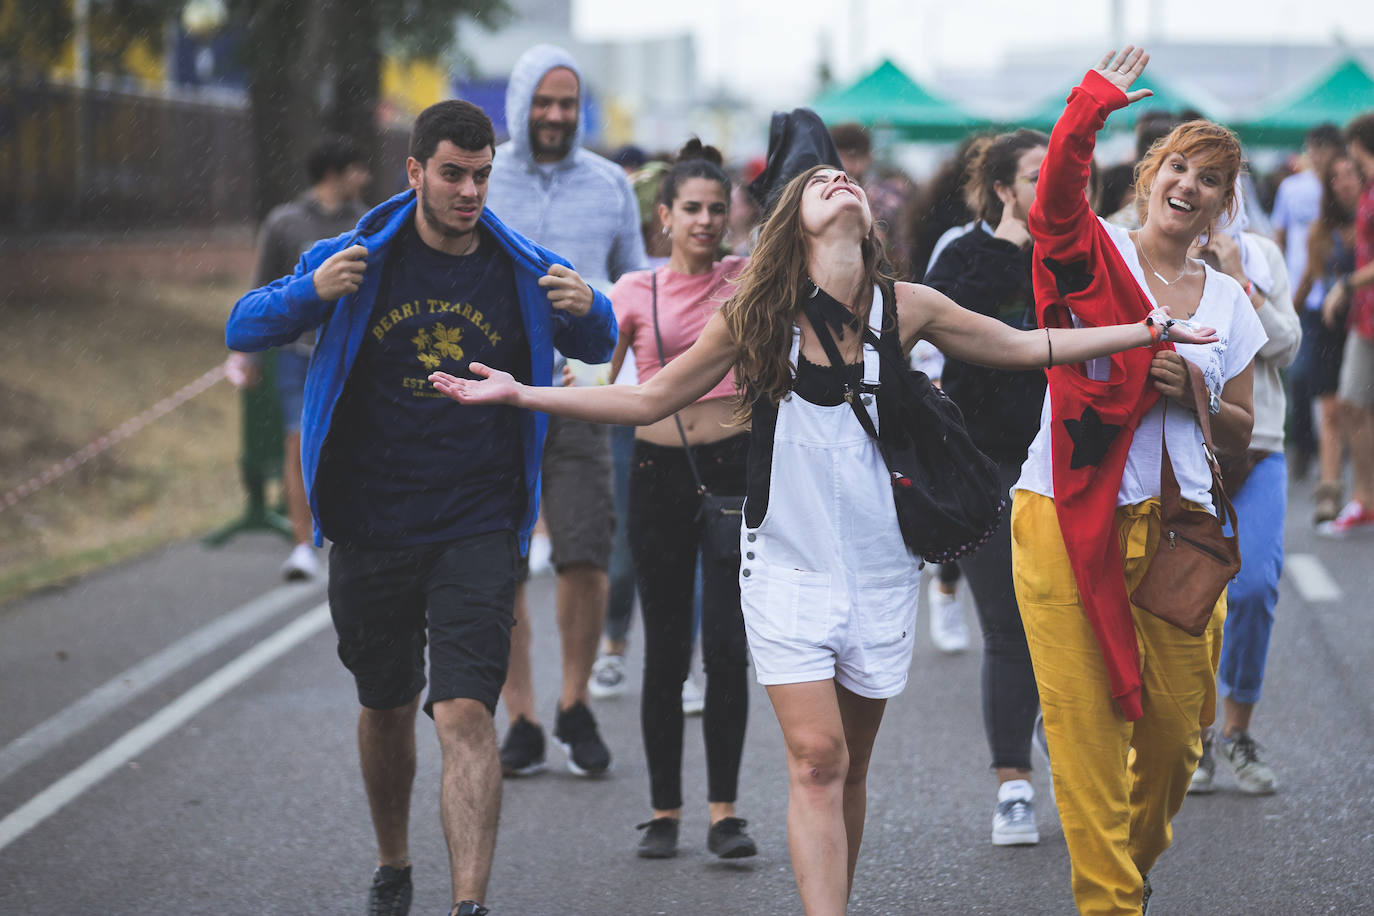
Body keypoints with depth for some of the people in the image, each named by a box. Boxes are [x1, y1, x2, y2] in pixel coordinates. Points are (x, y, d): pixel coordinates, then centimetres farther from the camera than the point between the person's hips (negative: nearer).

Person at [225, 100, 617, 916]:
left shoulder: (525, 272, 0)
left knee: (466, 712, -16)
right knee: (386, 709, 16)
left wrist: (591, 311, -9)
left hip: (478, 533, -1)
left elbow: (599, 350, 16)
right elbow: (243, 330, -1)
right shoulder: (359, 258, -2)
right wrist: (310, 292, -22)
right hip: (370, 532, 2)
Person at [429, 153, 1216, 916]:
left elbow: (1025, 348, 12)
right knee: (816, 758, -12)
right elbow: (649, 400, 4)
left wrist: (1152, 331, 11)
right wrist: (518, 393, -2)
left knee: (850, 764, 7)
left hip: (880, 563, 2)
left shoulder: (906, 308, 0)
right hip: (789, 561, -2)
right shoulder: (756, 316, -4)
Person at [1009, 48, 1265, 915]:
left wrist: (1193, 393, -3)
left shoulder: (1230, 302, 14)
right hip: (1071, 518, -4)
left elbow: (1240, 434, 17)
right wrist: (1094, 105, -35)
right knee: (1088, 723, -5)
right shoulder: (1094, 253, 1)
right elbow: (1057, 194, -22)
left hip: (1174, 523, 4)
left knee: (1176, 727, 8)